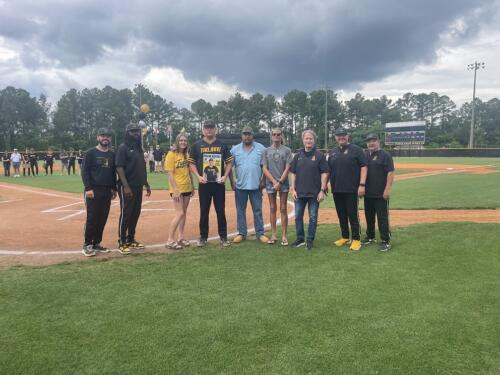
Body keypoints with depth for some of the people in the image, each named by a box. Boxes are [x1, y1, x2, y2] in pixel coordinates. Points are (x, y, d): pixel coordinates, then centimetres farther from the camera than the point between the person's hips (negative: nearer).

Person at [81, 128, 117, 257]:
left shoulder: (112, 154, 12)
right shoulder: (90, 153, -3)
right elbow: (84, 171, -8)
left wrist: (114, 188, 13)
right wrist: (88, 188, -16)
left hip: (107, 191, 5)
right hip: (93, 190, -5)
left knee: (103, 219, 8)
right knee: (92, 218, -5)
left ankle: (96, 243, 19)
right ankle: (87, 245, 6)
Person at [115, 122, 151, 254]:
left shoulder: (139, 148, 15)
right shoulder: (123, 148, -8)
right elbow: (119, 167, -15)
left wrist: (146, 184, 17)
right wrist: (125, 186, -22)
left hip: (138, 186, 8)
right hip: (127, 187, -8)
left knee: (135, 214, 12)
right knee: (125, 214, -3)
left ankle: (131, 240, 23)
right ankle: (122, 243, 5)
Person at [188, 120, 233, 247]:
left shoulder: (222, 145, 6)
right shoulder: (197, 145, 4)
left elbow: (229, 162, 8)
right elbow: (191, 163, 4)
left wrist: (225, 176, -5)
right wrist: (198, 176, -9)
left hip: (219, 184, 0)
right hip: (204, 184, 0)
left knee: (221, 211, 4)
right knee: (204, 212, 7)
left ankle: (223, 237, 13)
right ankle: (203, 237, 18)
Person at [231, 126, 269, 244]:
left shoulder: (261, 148, 2)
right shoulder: (235, 149, 4)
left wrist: (263, 181, -2)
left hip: (256, 186, -1)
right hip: (240, 186, 1)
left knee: (258, 211, 5)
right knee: (240, 211, 8)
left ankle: (260, 233, 14)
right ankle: (241, 233, 18)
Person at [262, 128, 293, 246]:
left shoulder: (286, 150, 4)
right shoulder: (266, 151, 8)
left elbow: (287, 168, -2)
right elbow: (264, 169, 2)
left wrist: (279, 182, -12)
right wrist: (274, 182, -8)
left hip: (283, 183, -1)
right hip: (270, 183, 2)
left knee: (283, 209, 0)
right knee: (272, 209, 6)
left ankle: (284, 236, 4)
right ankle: (273, 235, 13)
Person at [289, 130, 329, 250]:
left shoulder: (319, 155, -1)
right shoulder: (298, 155, 8)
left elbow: (324, 173, -4)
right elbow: (293, 173, 9)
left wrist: (322, 190, -10)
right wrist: (293, 189, 0)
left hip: (314, 192, -3)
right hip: (299, 192, 3)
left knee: (313, 217, 4)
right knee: (298, 216, 8)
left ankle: (310, 240, 16)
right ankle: (300, 238, 21)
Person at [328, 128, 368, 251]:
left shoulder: (356, 149, -2)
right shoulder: (333, 152, 14)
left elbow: (363, 167, -7)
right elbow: (328, 170, 20)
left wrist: (362, 184, -15)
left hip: (351, 189, -5)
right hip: (336, 190, 6)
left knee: (353, 215, -3)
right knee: (341, 215, 12)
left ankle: (356, 239, 5)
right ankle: (345, 237, 23)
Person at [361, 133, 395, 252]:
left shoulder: (385, 155, -7)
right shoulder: (365, 155, 12)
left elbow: (390, 173, -13)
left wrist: (387, 189, -19)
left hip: (381, 193, -6)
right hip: (368, 193, 7)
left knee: (382, 217, -3)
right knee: (369, 216, 16)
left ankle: (386, 241, 4)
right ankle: (370, 237, 29)